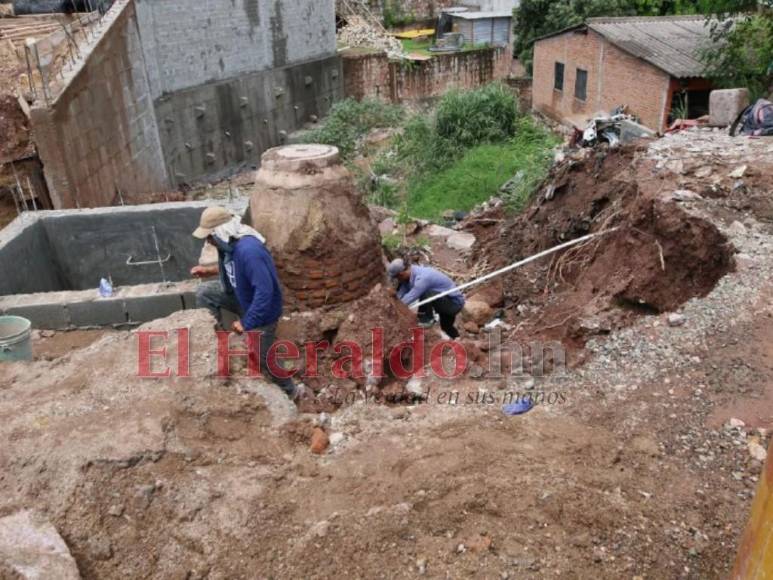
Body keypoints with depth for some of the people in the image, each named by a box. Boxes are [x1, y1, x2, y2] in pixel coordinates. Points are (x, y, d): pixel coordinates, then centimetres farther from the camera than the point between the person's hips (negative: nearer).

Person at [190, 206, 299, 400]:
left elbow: (265, 292, -38)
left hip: (261, 310, -8)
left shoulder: (248, 250, -38)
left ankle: (289, 392, 32)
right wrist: (209, 271, 1)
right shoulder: (229, 243, -8)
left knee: (263, 358, 7)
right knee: (204, 293, 3)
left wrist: (245, 323, -29)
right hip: (242, 296, 9)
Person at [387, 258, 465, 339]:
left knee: (425, 293, -31)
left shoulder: (422, 278, -31)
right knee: (446, 326, 33)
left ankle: (426, 319, -12)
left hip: (455, 303, -10)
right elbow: (401, 296, 1)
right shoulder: (415, 271, -3)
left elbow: (406, 301, -26)